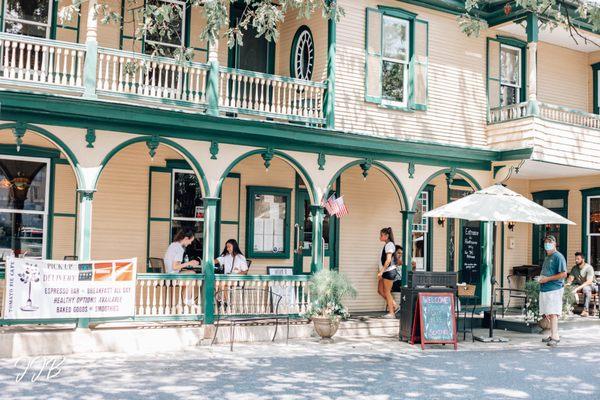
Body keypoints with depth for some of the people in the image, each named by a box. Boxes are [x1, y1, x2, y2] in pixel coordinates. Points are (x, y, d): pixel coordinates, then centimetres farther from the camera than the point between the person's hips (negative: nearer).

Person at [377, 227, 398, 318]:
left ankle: (391, 313, 3)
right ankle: (394, 306, 17)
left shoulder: (389, 245, -13)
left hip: (389, 271, -10)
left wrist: (381, 271, -23)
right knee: (380, 291, 10)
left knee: (387, 292, -4)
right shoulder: (386, 245, 15)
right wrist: (381, 271, 20)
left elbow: (388, 260, -21)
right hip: (385, 271, 10)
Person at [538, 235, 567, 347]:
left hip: (554, 289, -9)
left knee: (553, 313, -11)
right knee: (548, 314, 10)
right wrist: (541, 278, 11)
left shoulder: (558, 257, -8)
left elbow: (563, 274, -15)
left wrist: (547, 279, -16)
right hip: (544, 289, 9)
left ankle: (555, 337, -10)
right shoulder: (547, 257, 20)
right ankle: (553, 335, 18)